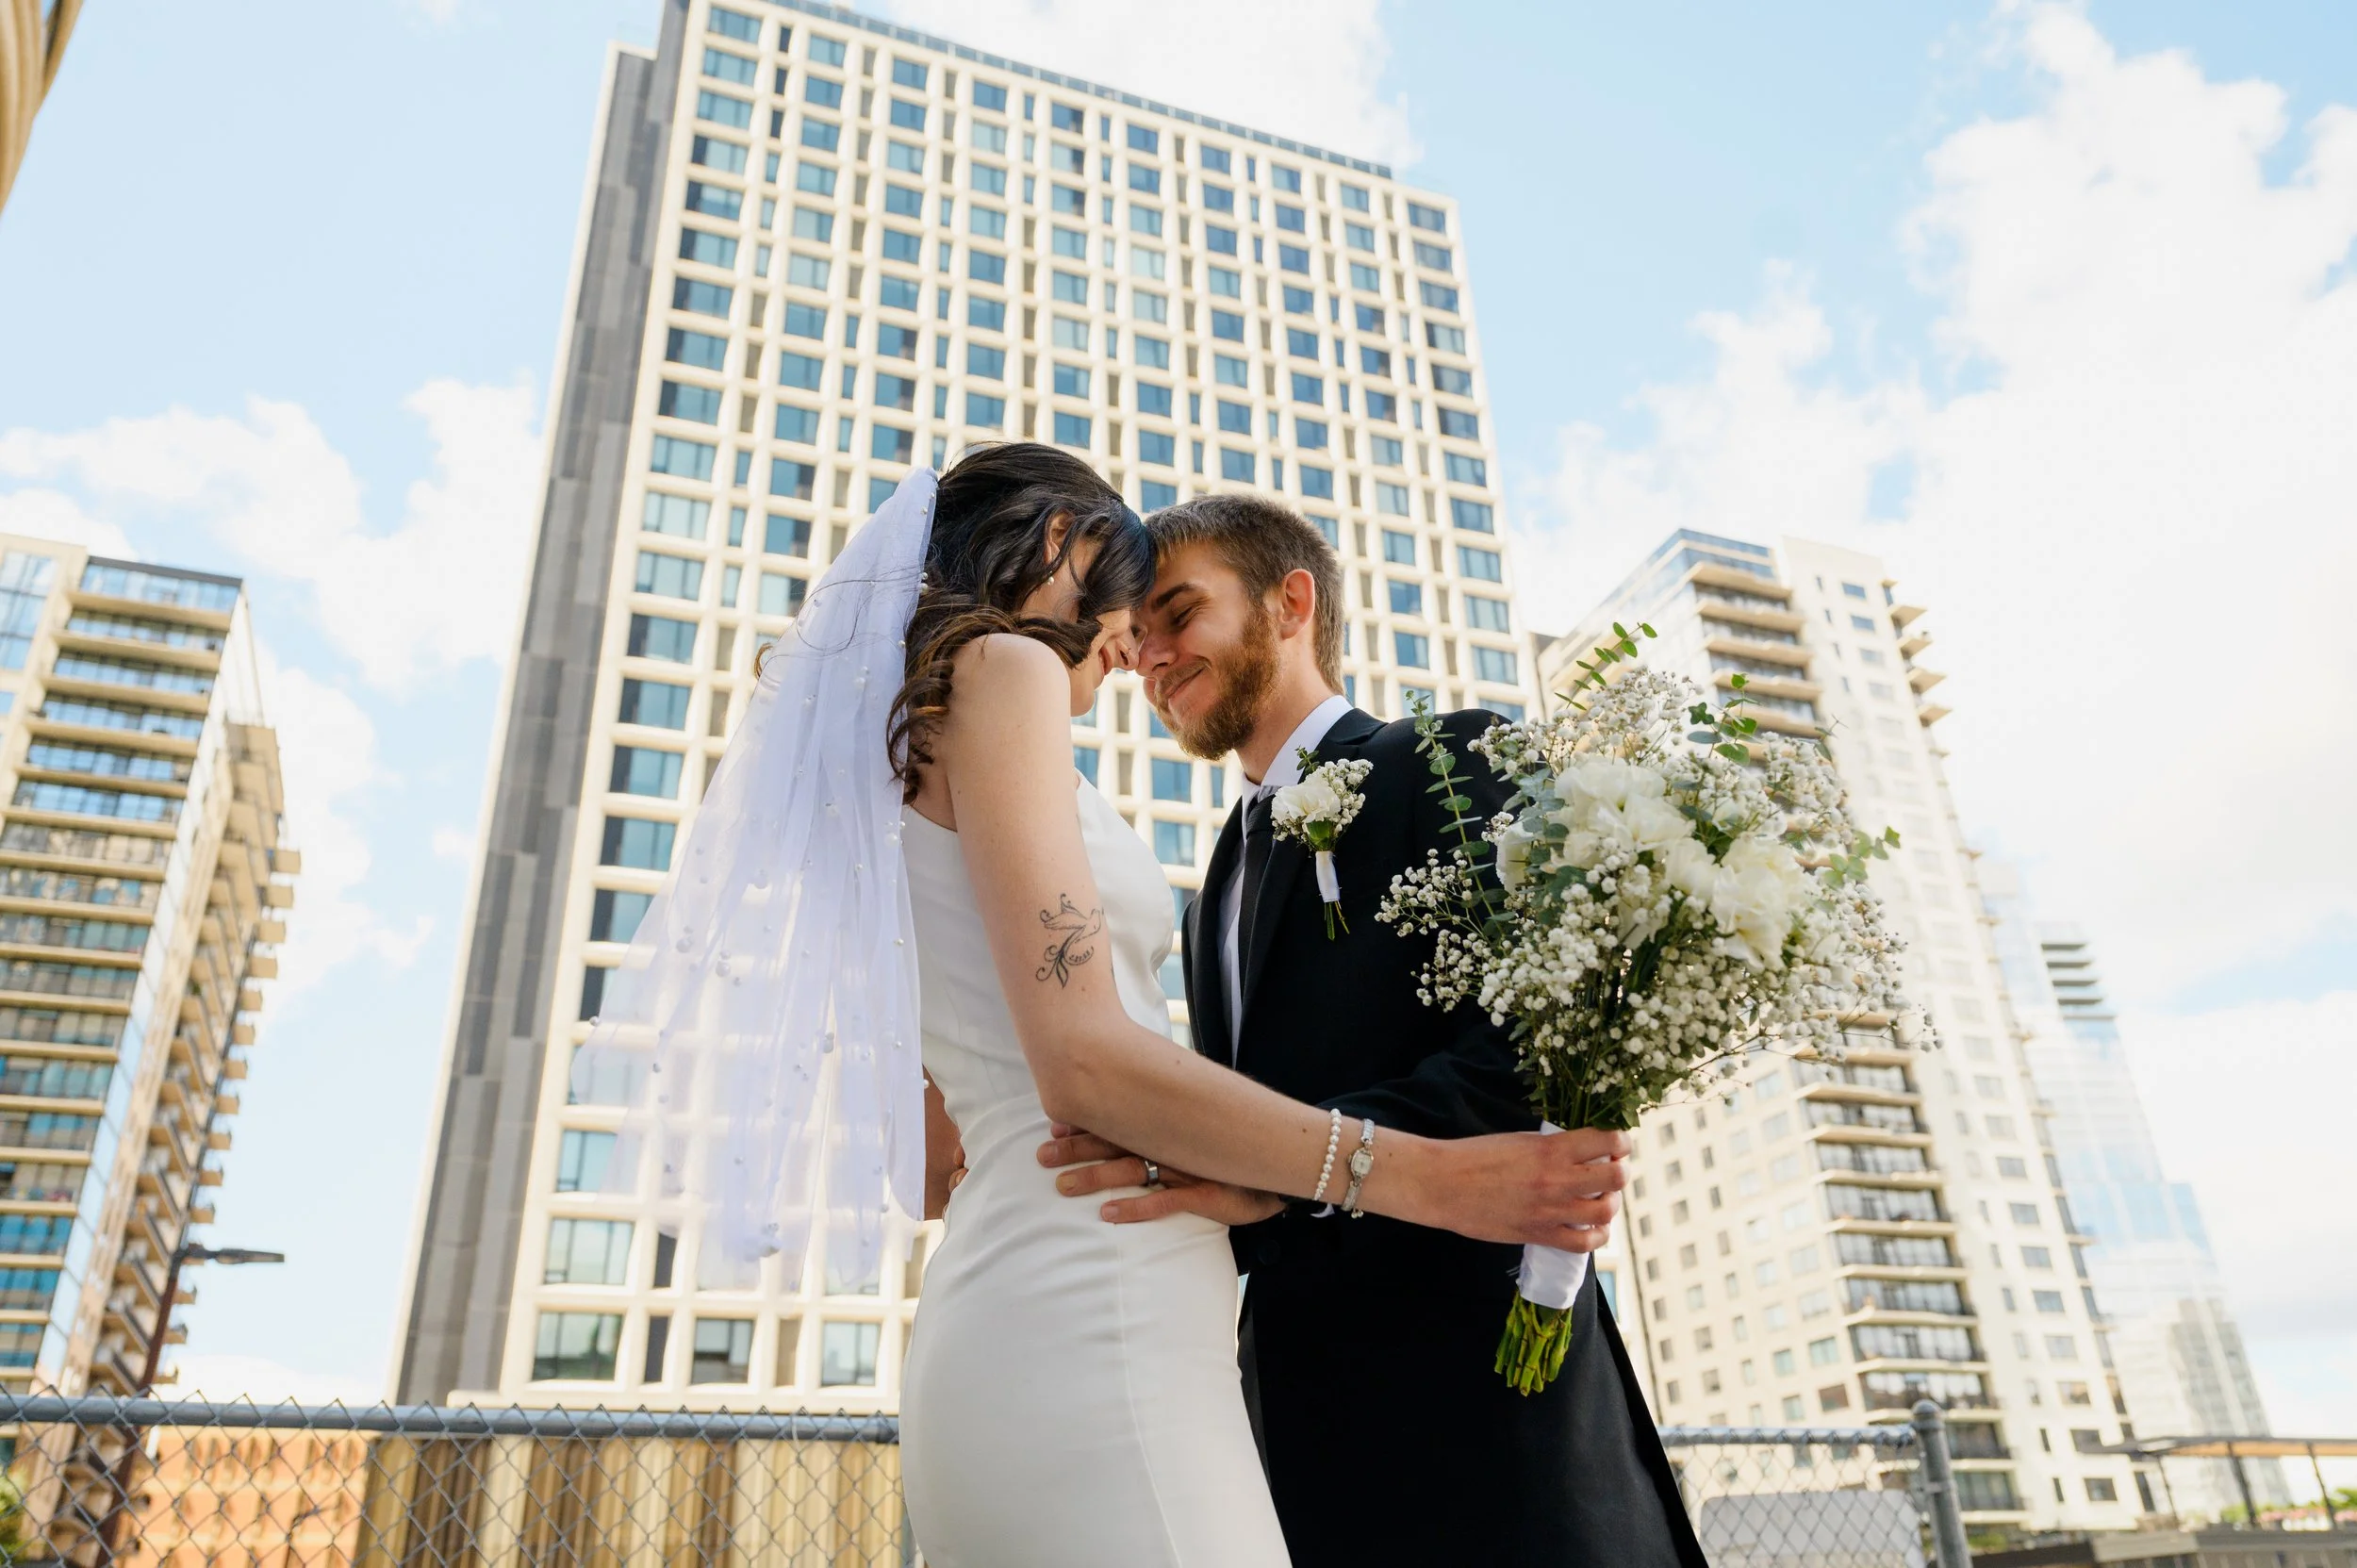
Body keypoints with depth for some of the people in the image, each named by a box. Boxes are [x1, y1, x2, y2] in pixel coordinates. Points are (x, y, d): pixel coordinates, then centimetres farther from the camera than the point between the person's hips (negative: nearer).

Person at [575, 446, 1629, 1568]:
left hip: (1001, 1326, 9)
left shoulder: (918, 743, 23)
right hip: (1094, 1334, -9)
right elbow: (1084, 1060, -16)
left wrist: (1220, 1193, 24)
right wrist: (1426, 1179, -12)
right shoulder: (1002, 667, -2)